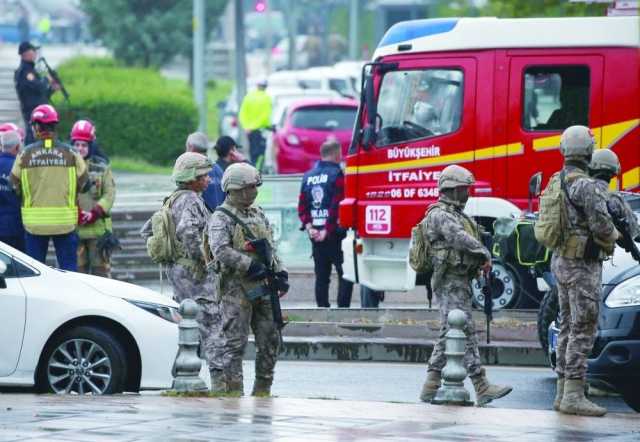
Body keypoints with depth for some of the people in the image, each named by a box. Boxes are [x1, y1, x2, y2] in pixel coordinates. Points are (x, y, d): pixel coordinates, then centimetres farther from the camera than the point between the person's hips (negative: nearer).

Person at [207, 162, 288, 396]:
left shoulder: (258, 214, 17)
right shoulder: (221, 218, -6)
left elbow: (271, 247, 22)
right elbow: (221, 252, -19)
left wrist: (280, 273, 9)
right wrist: (250, 265, -21)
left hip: (263, 287, 8)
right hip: (236, 288, -8)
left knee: (270, 339, 8)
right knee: (233, 343, -7)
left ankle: (262, 390, 17)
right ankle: (230, 390, -6)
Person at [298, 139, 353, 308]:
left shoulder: (308, 176, 11)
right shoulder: (337, 175, -10)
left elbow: (302, 206, 8)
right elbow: (337, 206, -17)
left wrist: (308, 226, 1)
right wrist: (328, 230, -15)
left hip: (316, 235, 7)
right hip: (335, 235, -6)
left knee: (321, 276, 11)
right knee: (345, 275, -3)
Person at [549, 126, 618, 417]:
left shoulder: (556, 183, 10)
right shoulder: (586, 186, -18)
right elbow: (602, 226, -22)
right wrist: (611, 241, 1)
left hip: (560, 260, 9)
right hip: (583, 265, -9)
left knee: (568, 327, 13)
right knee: (583, 330, -8)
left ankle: (563, 393, 15)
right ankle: (574, 396, -11)